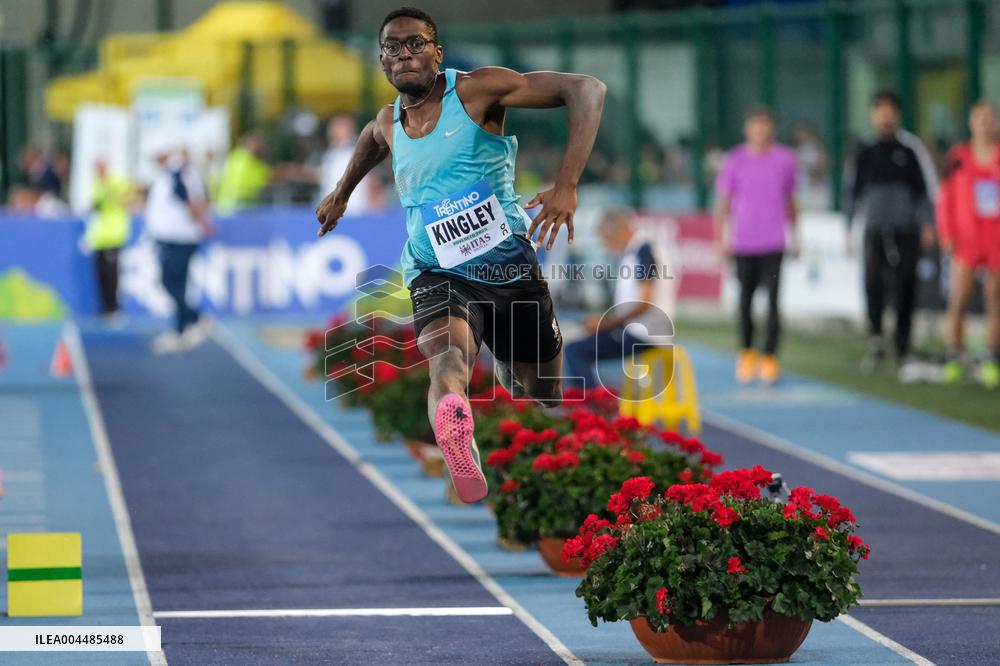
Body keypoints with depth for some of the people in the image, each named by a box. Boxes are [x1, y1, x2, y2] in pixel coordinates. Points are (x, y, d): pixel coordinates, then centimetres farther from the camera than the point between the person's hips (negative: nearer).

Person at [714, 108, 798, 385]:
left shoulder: (785, 159, 5)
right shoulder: (735, 161, 1)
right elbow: (723, 202, 5)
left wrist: (795, 237, 18)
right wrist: (722, 238, 0)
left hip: (774, 242, 0)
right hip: (744, 242, 0)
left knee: (773, 299, -9)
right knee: (745, 299, 5)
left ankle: (770, 357, -5)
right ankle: (746, 353, 22)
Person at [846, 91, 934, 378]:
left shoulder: (907, 153, 7)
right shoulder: (866, 154, 9)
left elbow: (921, 191, 8)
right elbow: (855, 192, 14)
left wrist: (928, 224, -4)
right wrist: (848, 229, 9)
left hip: (905, 232, 0)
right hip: (876, 231, 0)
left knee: (905, 288, -1)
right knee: (872, 278, -23)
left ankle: (902, 352, 8)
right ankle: (875, 341, -16)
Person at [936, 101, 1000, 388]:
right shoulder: (959, 157, 2)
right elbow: (945, 198, 5)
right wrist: (947, 234, -2)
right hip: (967, 239, -1)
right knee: (959, 299, -8)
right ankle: (953, 360, -2)